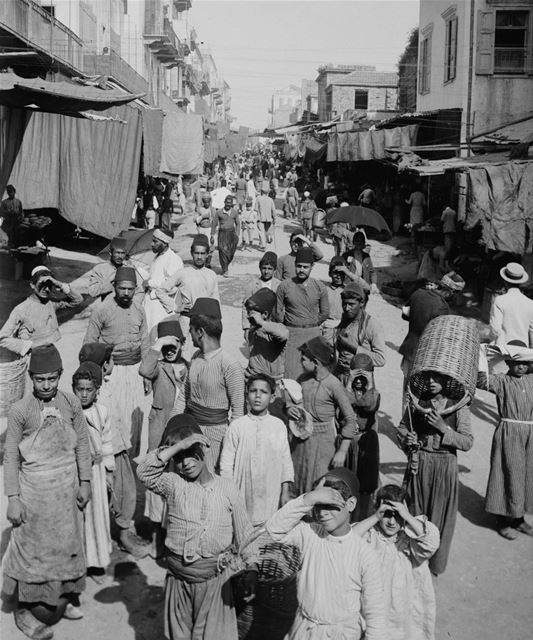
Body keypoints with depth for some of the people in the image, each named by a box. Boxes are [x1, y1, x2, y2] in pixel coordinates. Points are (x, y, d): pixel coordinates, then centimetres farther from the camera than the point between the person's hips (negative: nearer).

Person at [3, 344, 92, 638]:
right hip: (34, 489, -4)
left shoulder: (71, 403, -5)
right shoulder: (20, 410, -14)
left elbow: (82, 445, 5)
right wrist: (13, 498, -9)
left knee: (67, 543, 17)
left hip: (67, 487, 4)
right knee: (32, 546, 6)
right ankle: (25, 609, 23)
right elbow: (11, 457, -9)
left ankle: (63, 597, 37)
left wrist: (84, 481, 6)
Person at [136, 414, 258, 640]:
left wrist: (251, 569, -2)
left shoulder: (227, 488, -3)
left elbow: (243, 532, 3)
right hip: (179, 577, 1)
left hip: (215, 578, -1)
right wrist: (178, 446, -26)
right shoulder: (173, 485, -5)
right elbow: (145, 472, -23)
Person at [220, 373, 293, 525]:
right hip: (243, 494, -1)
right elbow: (226, 463, 0)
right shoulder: (236, 426, -2)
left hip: (270, 494, 1)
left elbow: (286, 460, 7)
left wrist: (285, 492, 6)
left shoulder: (279, 426, 3)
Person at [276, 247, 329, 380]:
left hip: (313, 334, 1)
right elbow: (277, 311, 6)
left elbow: (325, 312, 11)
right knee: (291, 370, -6)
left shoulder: (319, 287, 2)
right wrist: (287, 328, 10)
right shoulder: (284, 286, -2)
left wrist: (312, 325, 11)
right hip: (291, 334, -1)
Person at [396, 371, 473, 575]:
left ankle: (436, 564, 27)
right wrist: (406, 439, -9)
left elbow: (467, 443, -11)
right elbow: (402, 428, 11)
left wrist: (443, 429, -22)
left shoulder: (458, 407, -9)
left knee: (440, 515, 7)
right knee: (415, 513, 11)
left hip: (445, 466, -2)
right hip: (419, 465, 2)